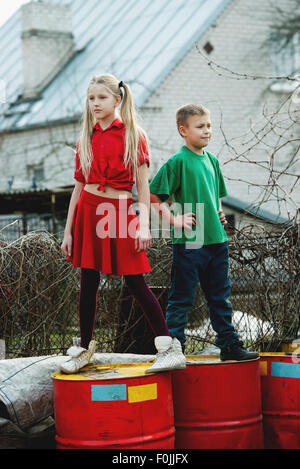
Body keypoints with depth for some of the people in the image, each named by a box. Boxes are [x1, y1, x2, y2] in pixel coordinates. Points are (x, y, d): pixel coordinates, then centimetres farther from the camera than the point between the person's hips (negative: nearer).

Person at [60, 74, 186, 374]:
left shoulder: (133, 135, 0)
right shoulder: (86, 138, 10)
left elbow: (143, 185, -3)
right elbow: (79, 186, 12)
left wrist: (144, 225, -12)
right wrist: (68, 231, 10)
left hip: (121, 213, -4)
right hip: (88, 211, 4)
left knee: (136, 283, -8)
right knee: (88, 284, 7)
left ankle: (169, 348, -5)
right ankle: (84, 348, 22)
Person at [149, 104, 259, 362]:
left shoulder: (212, 160, 12)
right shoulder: (178, 162, -9)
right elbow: (153, 196, -10)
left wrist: (219, 213, 12)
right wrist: (174, 219, -15)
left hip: (216, 239, 7)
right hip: (189, 243, -7)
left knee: (220, 297, 14)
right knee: (182, 299, 1)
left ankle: (229, 345, 23)